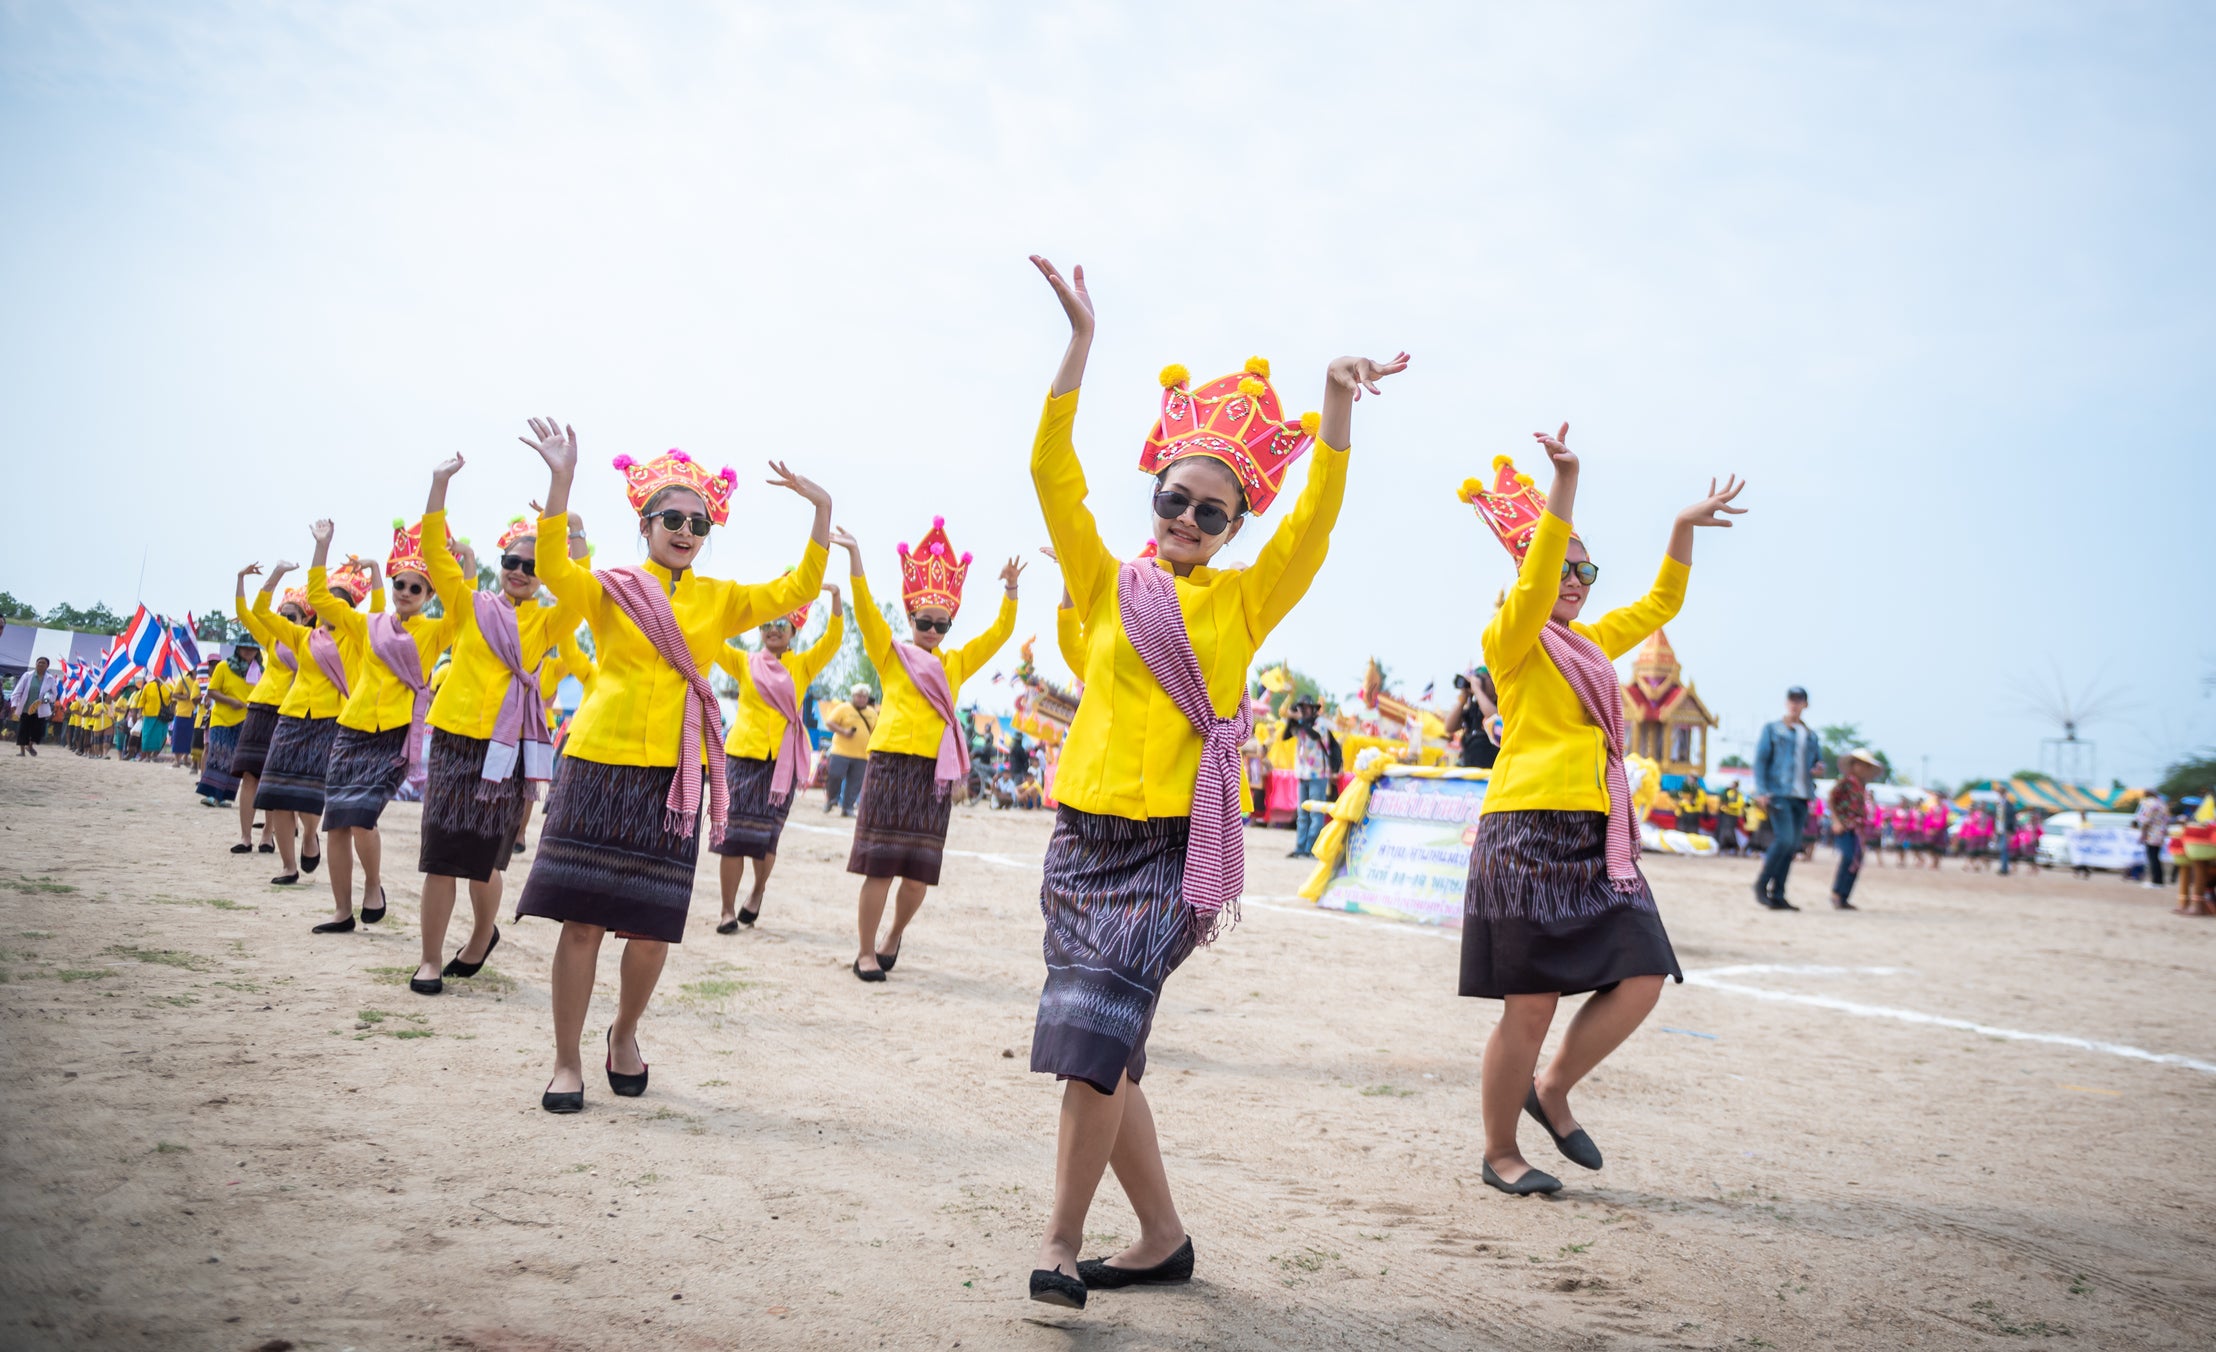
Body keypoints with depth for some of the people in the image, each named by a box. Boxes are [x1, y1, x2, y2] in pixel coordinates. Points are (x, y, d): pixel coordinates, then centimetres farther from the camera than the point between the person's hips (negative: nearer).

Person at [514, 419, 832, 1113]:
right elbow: (552, 568, -15)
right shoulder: (609, 588, 4)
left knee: (652, 925, 4)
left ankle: (625, 1032, 30)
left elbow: (797, 589, 1)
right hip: (599, 764, -2)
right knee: (582, 918, -1)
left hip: (673, 773, 2)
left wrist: (822, 512, -11)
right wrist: (562, 478, -27)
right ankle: (567, 1061, 12)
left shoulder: (720, 599, 10)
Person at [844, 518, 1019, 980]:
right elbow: (866, 611, -5)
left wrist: (1010, 591, 1)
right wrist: (855, 558, -16)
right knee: (880, 864, -2)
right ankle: (866, 951, 8)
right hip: (892, 763, -3)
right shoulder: (891, 654, 7)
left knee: (919, 870, 4)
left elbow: (999, 632, 14)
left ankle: (894, 936, 27)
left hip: (935, 770, 3)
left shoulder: (956, 663, 16)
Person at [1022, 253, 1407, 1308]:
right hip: (1085, 836, 3)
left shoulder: (1243, 602, 6)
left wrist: (1338, 402, -19)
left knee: (1094, 1036, -17)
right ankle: (1162, 1237, 23)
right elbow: (1053, 469, 0)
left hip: (1175, 847, -3)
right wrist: (1081, 339, -7)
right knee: (1102, 1058, 7)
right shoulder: (1108, 586, 9)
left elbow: (1317, 516, -7)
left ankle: (1062, 1237, -1)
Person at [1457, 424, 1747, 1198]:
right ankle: (1499, 1154, 14)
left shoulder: (1592, 642, 20)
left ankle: (1552, 1091, 20)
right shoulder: (1510, 639, -3)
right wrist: (1565, 484, -30)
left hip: (1598, 836, 8)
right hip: (1530, 831, -8)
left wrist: (1684, 528, 22)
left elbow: (1660, 605, 31)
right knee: (1531, 1008, -4)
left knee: (1641, 981, -2)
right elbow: (1535, 583, -22)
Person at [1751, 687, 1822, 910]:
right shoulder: (1772, 728, 6)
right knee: (1784, 839, -19)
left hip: (1802, 796, 5)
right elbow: (1760, 759, 0)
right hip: (1778, 792, -5)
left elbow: (1819, 761, 25)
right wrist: (1761, 791, -11)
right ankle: (1761, 885, -6)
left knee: (1792, 846, 2)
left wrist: (1818, 769, -1)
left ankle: (1777, 894, 7)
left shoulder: (1811, 736, 18)